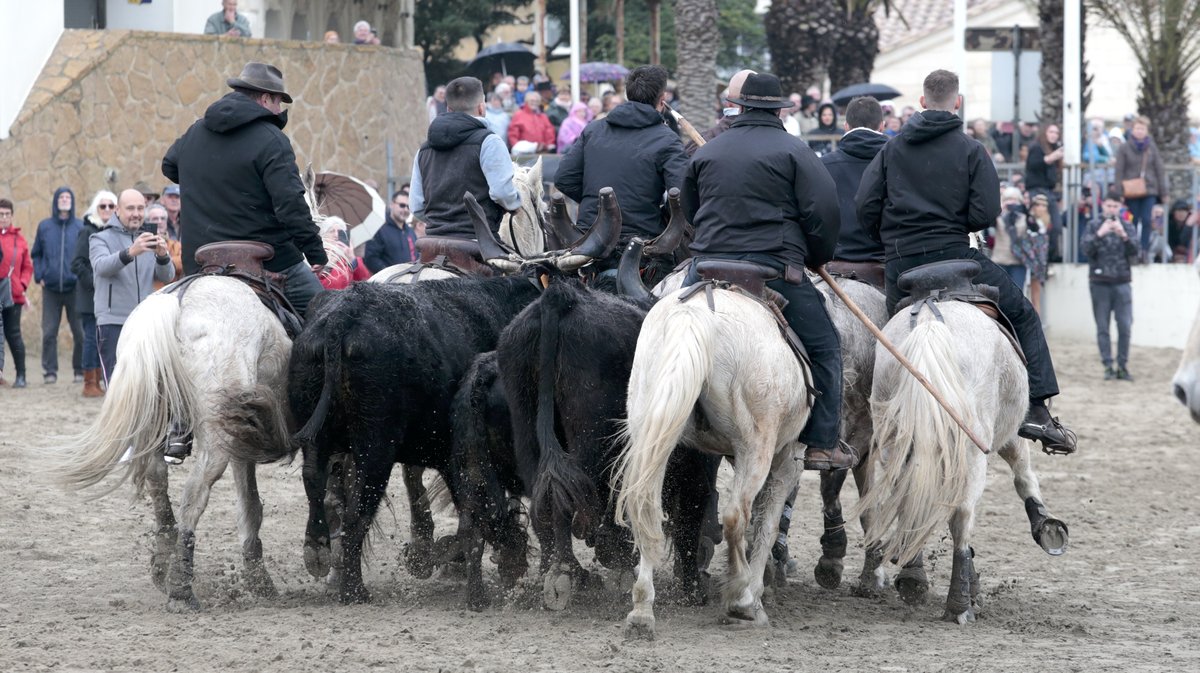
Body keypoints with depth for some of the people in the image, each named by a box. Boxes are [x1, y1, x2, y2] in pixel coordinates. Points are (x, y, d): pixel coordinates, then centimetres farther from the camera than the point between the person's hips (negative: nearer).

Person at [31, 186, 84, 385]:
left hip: (75, 288, -1)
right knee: (49, 333, -1)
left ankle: (81, 370, 11)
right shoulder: (44, 226, 8)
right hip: (51, 289, 1)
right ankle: (49, 371, 5)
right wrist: (39, 276, 2)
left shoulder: (81, 227, 2)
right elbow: (36, 255, 14)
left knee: (80, 332, 0)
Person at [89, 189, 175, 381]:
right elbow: (101, 266, -18)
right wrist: (130, 253, -37)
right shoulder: (101, 239, 3)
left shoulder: (148, 240, 17)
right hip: (113, 322, -5)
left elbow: (167, 276, 6)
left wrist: (162, 256, -17)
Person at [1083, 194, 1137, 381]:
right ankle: (1108, 366, 4)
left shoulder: (1127, 227, 8)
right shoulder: (1094, 225, 5)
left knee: (1125, 326, -4)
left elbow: (1134, 251, -4)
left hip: (1122, 282, 1)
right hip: (1100, 283, -1)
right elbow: (1087, 249, -6)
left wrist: (1123, 235, -20)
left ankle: (1123, 366, 3)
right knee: (1103, 327, 0)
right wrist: (1099, 234, -21)